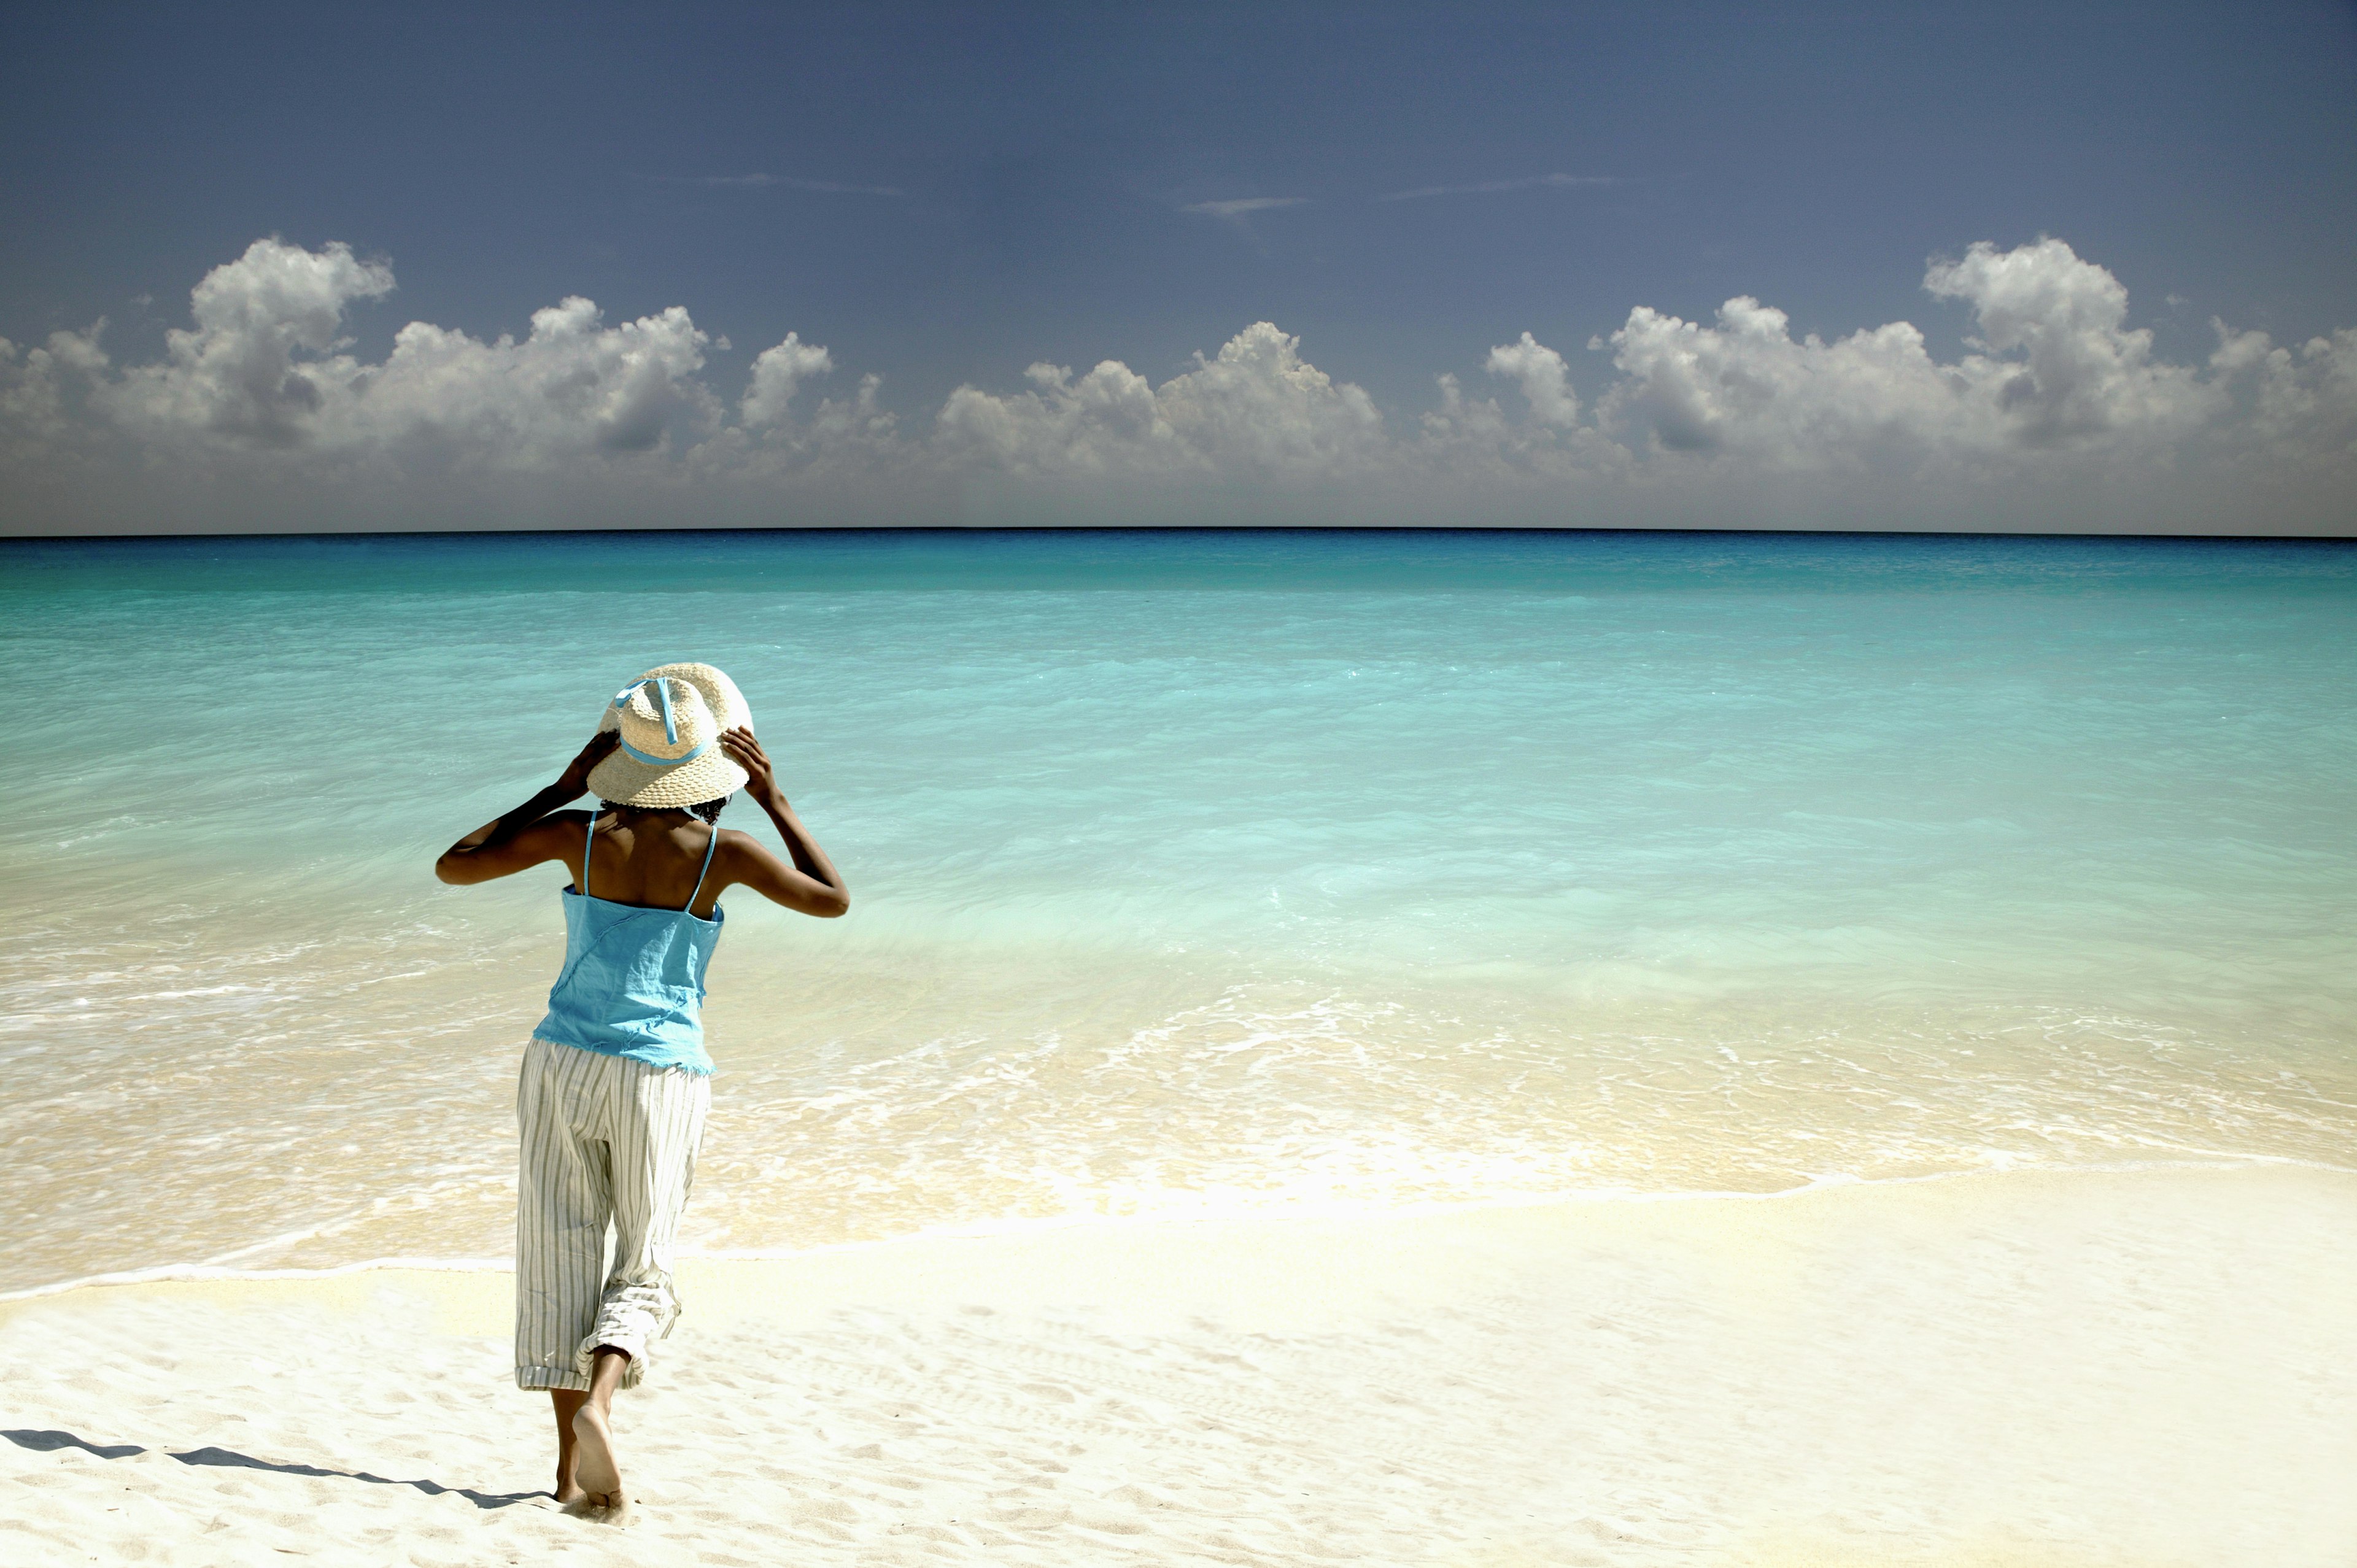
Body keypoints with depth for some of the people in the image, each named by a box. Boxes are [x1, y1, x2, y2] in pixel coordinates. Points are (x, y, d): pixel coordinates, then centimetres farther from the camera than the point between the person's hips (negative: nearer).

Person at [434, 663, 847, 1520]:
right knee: (644, 1270, 12)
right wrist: (775, 801, 6)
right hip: (661, 1075, -2)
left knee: (561, 1259, 12)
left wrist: (556, 790, 7)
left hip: (563, 1063, 2)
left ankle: (573, 1464, 13)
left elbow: (452, 866, 7)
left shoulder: (581, 834, -5)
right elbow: (834, 900, 5)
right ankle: (596, 1404, -14)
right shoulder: (721, 852, -9)